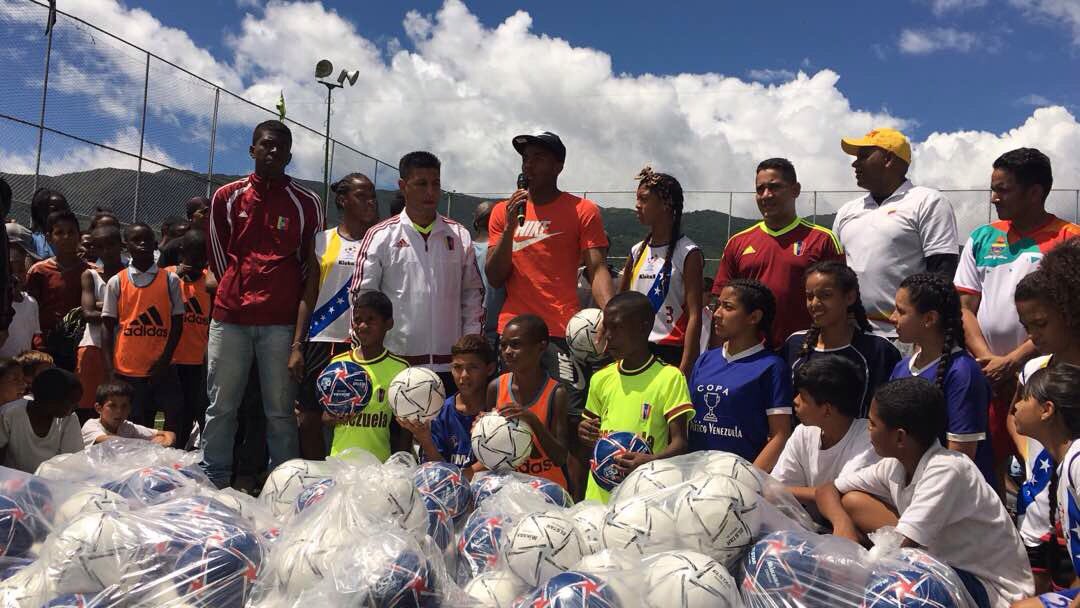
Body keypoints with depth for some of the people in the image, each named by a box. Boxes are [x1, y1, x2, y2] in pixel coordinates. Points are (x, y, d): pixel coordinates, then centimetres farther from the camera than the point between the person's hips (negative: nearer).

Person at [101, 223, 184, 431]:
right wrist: (109, 370, -4)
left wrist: (165, 360, -6)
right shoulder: (116, 282, 4)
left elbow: (177, 323, 3)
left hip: (161, 368, 0)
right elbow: (107, 328, 4)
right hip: (126, 370, 0)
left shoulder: (170, 280, 4)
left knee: (175, 416, -8)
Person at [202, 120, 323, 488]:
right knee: (220, 406, 4)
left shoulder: (306, 203, 7)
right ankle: (213, 483, 12)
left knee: (281, 410, 1)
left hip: (282, 321, -1)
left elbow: (311, 265, 9)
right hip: (230, 317, 2)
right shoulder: (227, 197, 10)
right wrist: (236, 294, 11)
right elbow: (217, 254, 16)